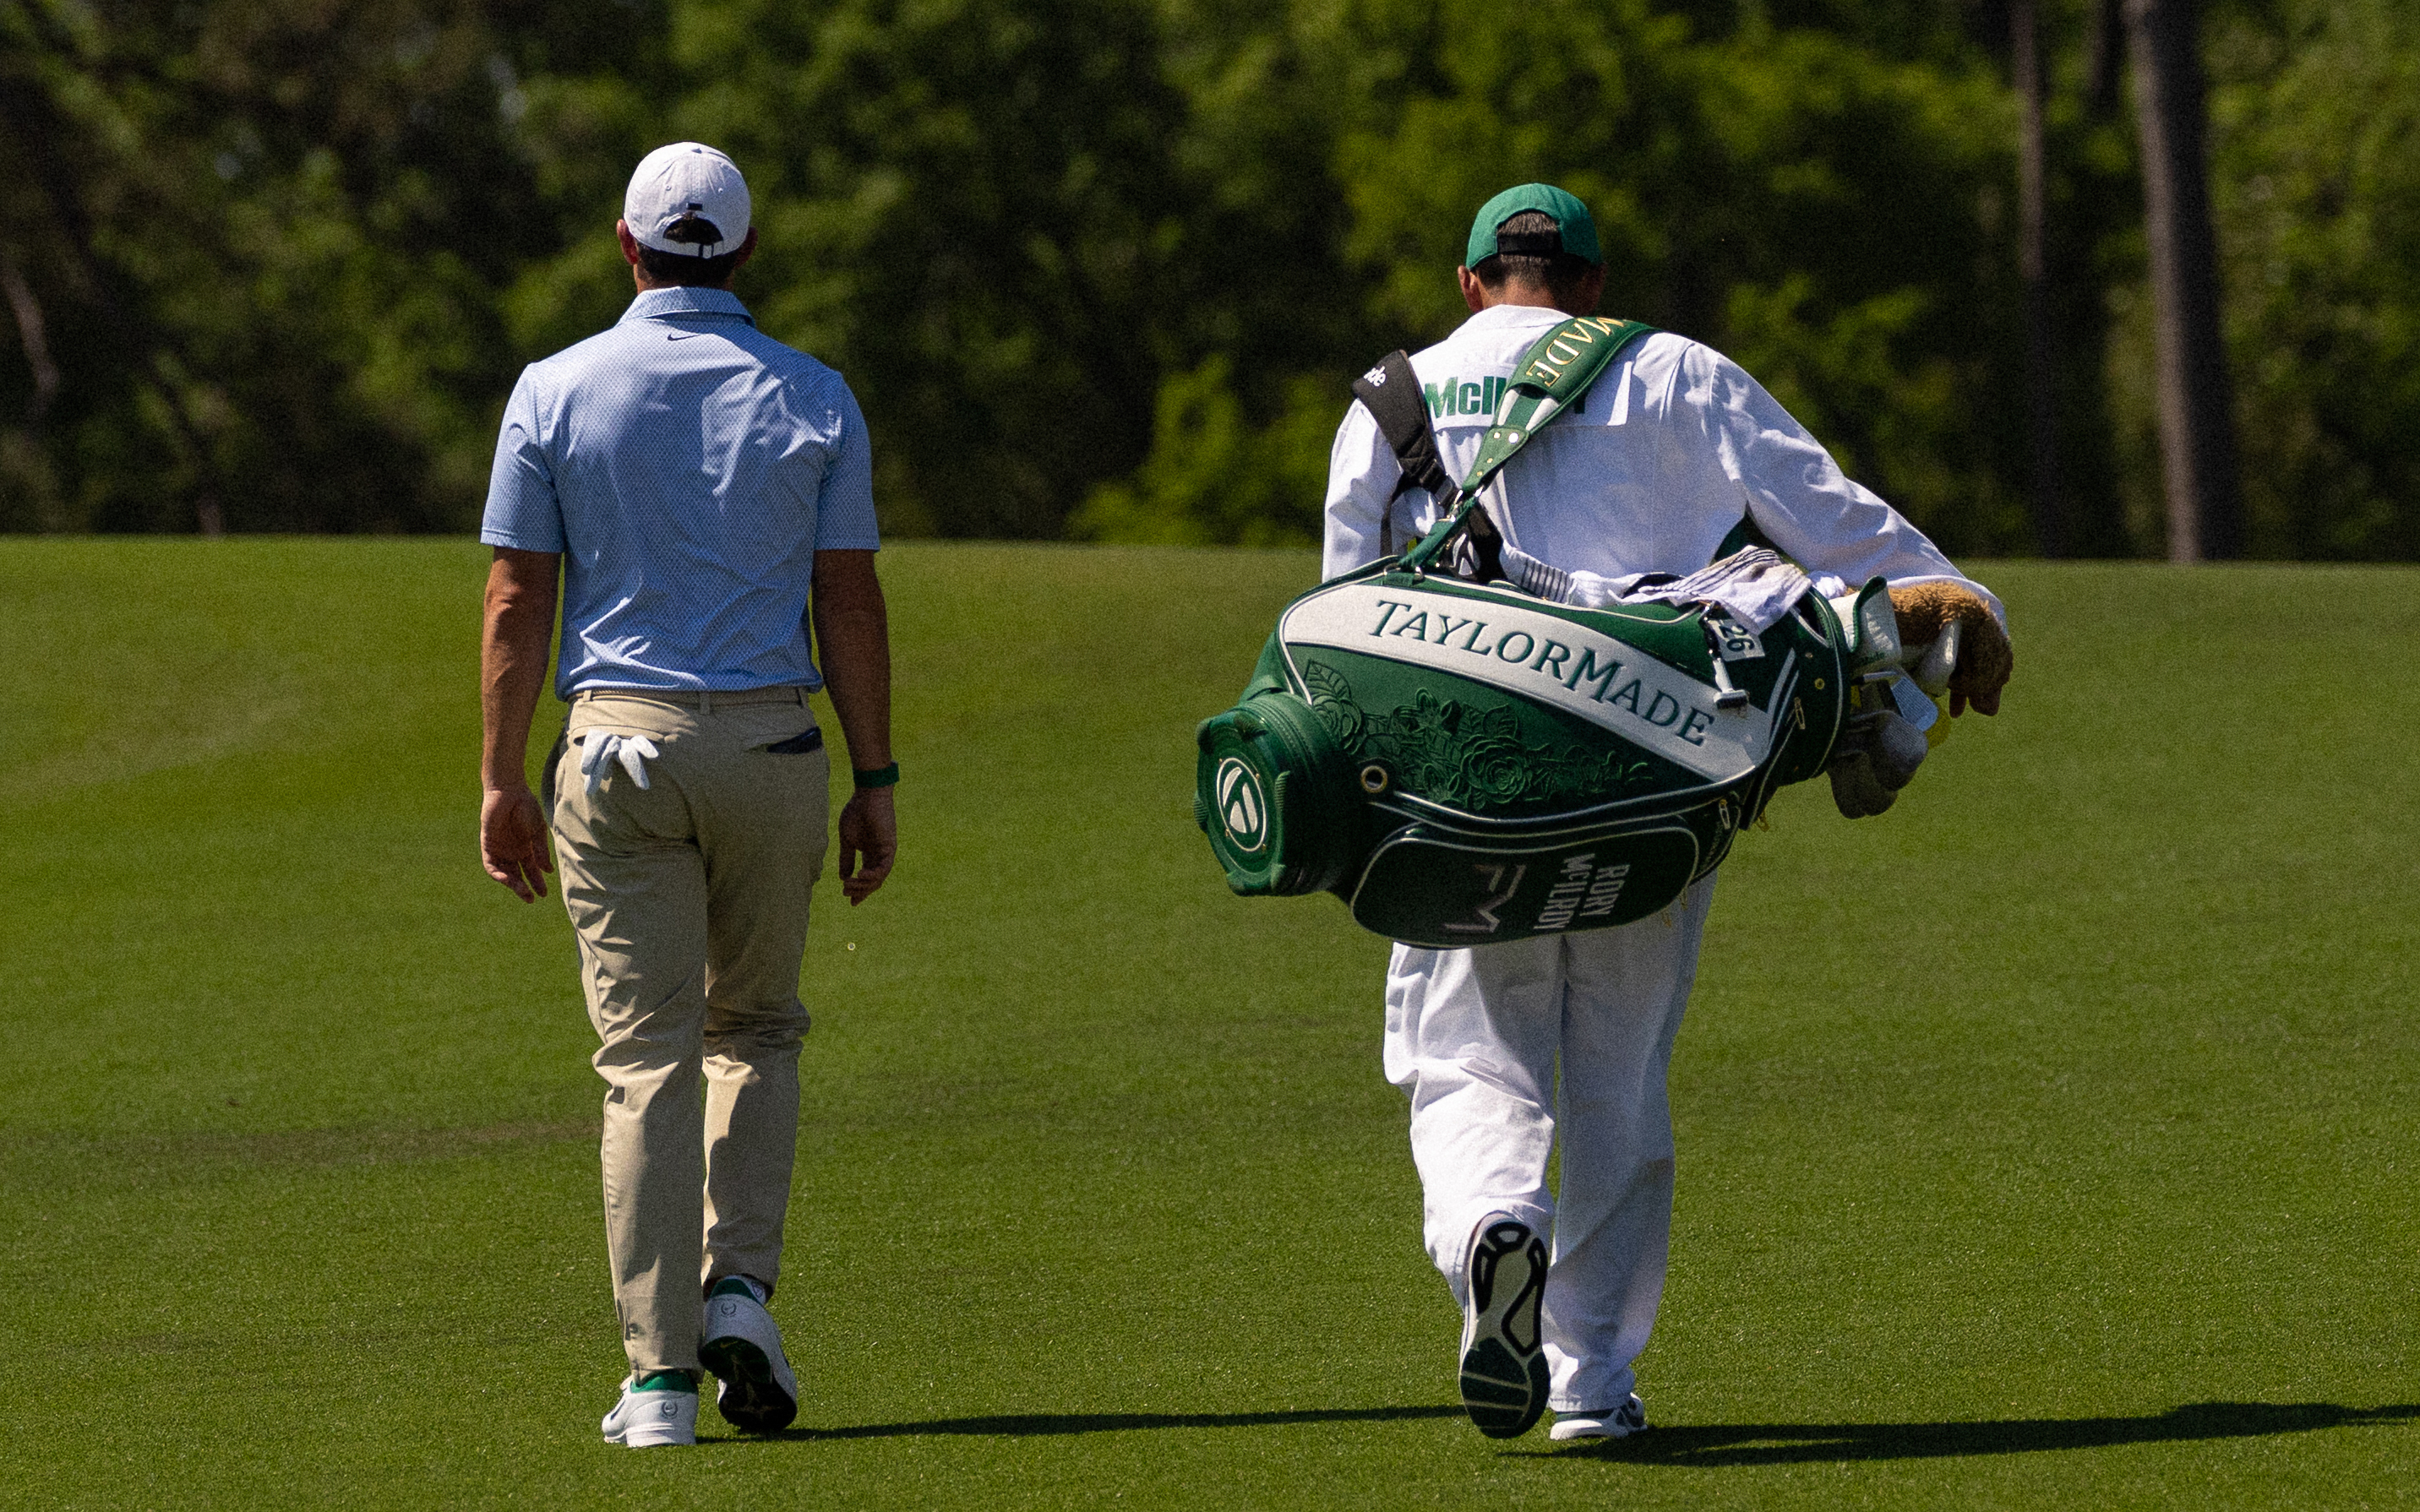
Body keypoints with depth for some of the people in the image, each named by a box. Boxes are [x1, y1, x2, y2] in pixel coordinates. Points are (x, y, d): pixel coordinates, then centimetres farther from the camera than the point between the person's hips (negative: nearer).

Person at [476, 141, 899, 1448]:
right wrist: (876, 783, 4)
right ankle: (740, 1288, 0)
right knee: (755, 1028, 18)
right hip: (770, 748, 1)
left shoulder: (556, 393, 0)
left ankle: (660, 1372, -5)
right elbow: (851, 603, 0)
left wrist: (501, 779, 2)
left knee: (646, 1056, 0)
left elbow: (516, 599, -2)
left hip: (616, 747, -1)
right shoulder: (813, 399, 2)